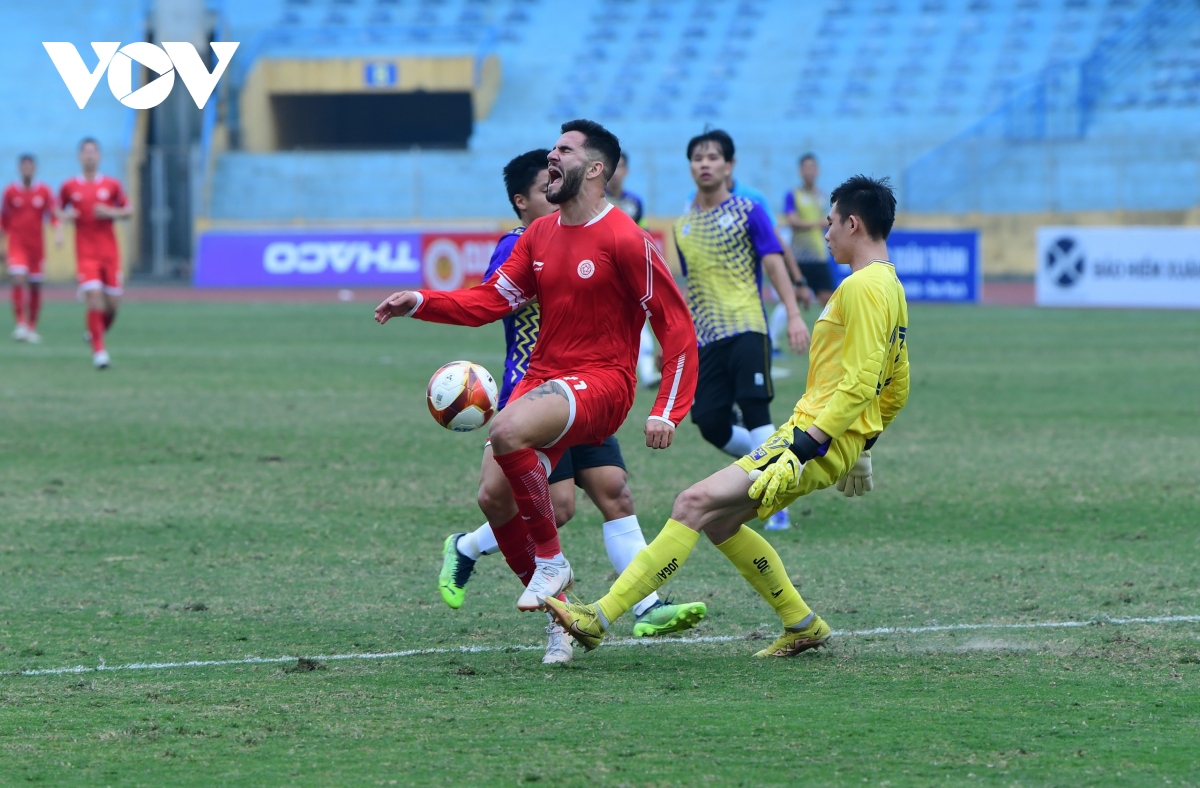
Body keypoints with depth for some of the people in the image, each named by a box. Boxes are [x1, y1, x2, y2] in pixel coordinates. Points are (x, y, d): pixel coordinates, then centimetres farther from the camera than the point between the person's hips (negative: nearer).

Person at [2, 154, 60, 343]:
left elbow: (54, 214, 1)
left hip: (37, 245, 1)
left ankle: (32, 327, 20)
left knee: (35, 287, 7)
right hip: (17, 244, -1)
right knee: (19, 280, -19)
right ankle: (21, 324, -20)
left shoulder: (44, 191, 1)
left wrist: (58, 232, -18)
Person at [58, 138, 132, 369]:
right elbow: (58, 210, 15)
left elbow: (129, 211, 10)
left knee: (113, 302, 3)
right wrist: (66, 215, -8)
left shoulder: (112, 185, 4)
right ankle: (98, 350, -11)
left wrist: (111, 213, -9)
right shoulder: (69, 187, 3)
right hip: (85, 253, -2)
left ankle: (98, 331, 35)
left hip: (109, 252, 2)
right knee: (94, 297, -17)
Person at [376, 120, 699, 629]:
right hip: (542, 377, 7)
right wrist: (421, 303, -7)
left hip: (601, 382, -7)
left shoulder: (624, 240, -10)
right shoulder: (539, 234, 12)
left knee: (507, 431, -33)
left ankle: (551, 562, -15)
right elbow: (493, 299, 8)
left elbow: (677, 327, -10)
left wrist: (667, 412, -17)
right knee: (495, 495, -6)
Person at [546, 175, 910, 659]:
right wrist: (861, 444, 28)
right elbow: (897, 391, 24)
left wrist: (809, 442, -25)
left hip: (820, 441, -10)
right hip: (838, 440, 10)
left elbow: (860, 381, -22)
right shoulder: (890, 288, 19)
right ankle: (802, 627, 19)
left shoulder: (862, 287, -13)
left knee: (696, 503, -18)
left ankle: (600, 618, -23)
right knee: (719, 522, 15)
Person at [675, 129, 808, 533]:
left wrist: (794, 315, -16)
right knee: (711, 424, -3)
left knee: (755, 414, -15)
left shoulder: (748, 212, 1)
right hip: (707, 338, 5)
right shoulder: (683, 226, 15)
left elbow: (773, 263, -5)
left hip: (746, 328, -5)